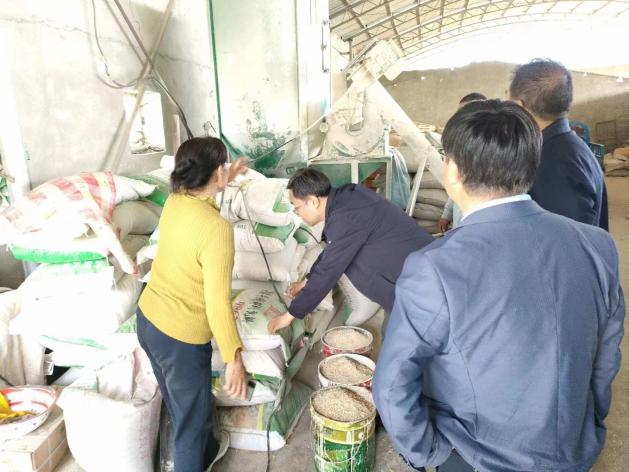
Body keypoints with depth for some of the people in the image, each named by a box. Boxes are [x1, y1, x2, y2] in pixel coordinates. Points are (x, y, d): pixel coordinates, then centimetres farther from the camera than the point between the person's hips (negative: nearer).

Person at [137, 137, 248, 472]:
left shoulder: (174, 201, -4)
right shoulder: (217, 229, -28)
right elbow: (218, 304, -25)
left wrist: (227, 180, 31)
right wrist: (234, 359, -15)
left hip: (148, 318, 9)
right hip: (181, 337, -9)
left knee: (180, 404, 30)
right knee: (191, 418, 15)